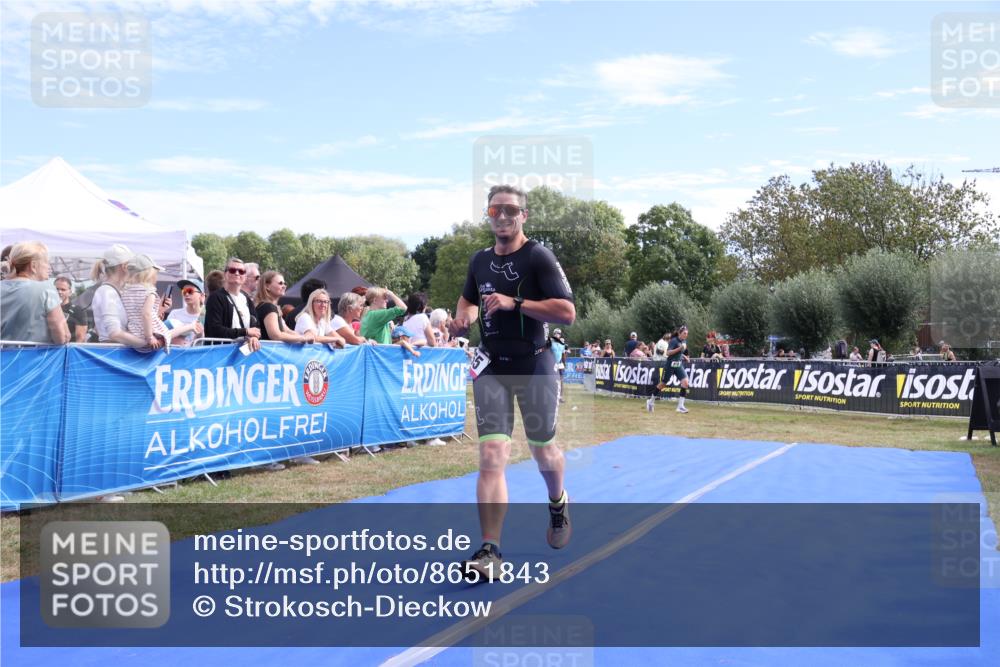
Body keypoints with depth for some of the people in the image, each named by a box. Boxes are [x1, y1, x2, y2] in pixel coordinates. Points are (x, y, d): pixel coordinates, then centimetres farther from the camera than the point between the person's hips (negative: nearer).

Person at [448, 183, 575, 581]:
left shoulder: (539, 257, -8)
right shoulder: (479, 261, 8)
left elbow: (567, 312, -17)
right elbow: (468, 299, 27)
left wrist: (514, 302, -23)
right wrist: (462, 319, 4)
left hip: (534, 366, -3)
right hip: (491, 367, 3)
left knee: (544, 451, 13)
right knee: (491, 455, -10)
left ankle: (558, 505, 46)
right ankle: (490, 553, -10)